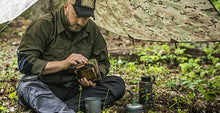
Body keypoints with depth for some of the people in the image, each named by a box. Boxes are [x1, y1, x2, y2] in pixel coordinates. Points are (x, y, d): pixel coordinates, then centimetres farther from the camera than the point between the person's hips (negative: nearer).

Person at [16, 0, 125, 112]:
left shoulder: (92, 29, 4)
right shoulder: (43, 25, -11)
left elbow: (102, 62, 14)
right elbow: (24, 62, -16)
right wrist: (63, 64, -24)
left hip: (74, 89, 4)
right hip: (45, 87, -3)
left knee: (117, 83, -15)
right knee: (27, 86, -36)